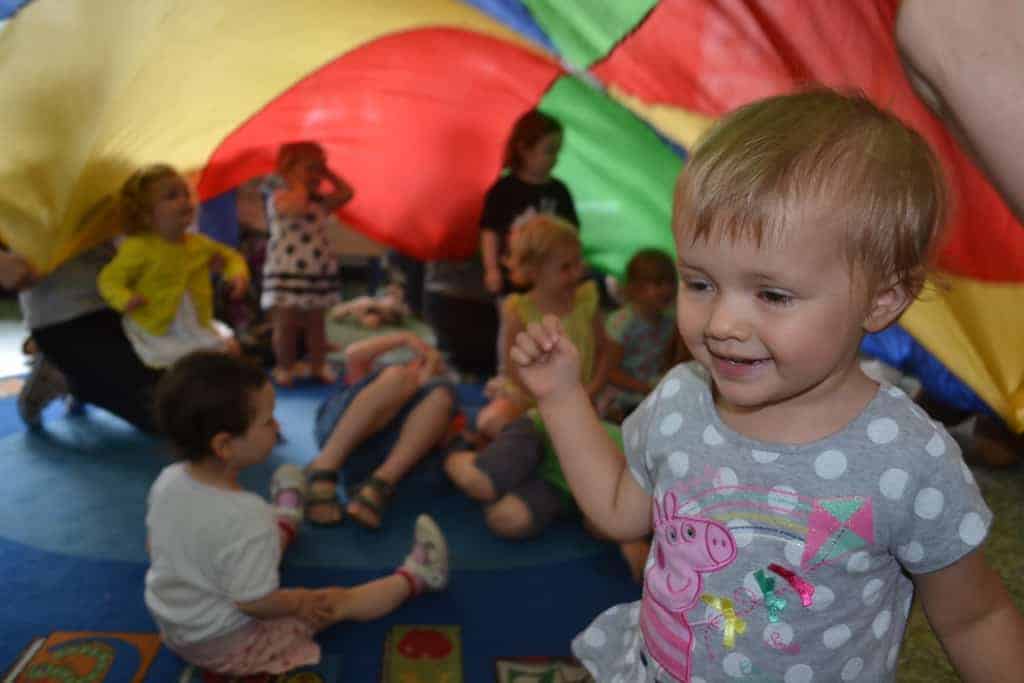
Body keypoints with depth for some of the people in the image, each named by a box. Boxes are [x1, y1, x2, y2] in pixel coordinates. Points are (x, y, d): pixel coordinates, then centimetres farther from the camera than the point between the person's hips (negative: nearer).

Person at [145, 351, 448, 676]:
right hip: (229, 648, -7)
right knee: (341, 602, 8)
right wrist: (299, 603, -11)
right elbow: (255, 604, -30)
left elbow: (154, 547, 2)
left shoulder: (167, 481, -15)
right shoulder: (247, 519, -38)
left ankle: (285, 524, 59)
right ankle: (414, 576, 29)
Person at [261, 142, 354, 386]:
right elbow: (298, 206, -29)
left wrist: (327, 172, 7)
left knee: (315, 323, 12)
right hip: (287, 273, -6)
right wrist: (301, 183, -14)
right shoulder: (280, 197, -8)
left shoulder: (321, 201, 13)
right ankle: (284, 368, 14)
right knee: (286, 324, 2)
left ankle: (318, 366, 22)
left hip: (319, 274, 6)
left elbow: (346, 192, 3)